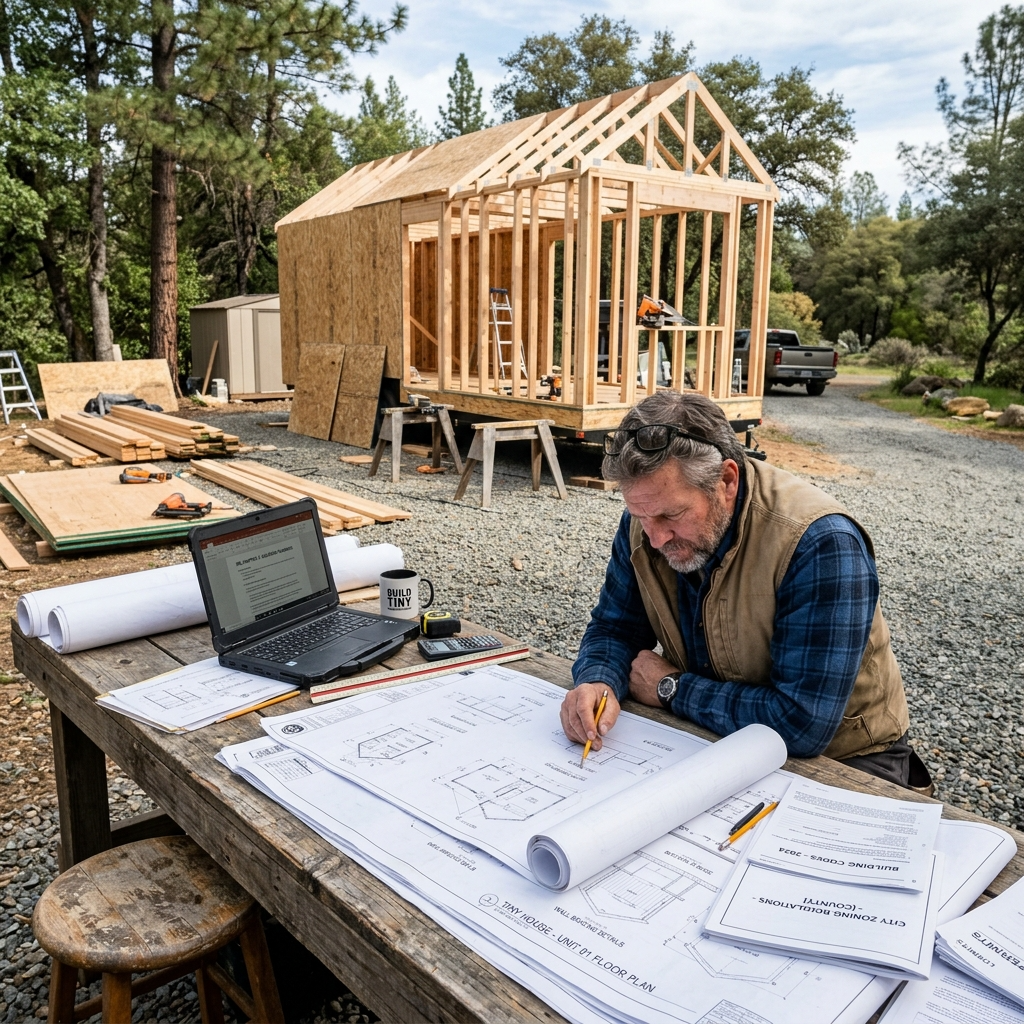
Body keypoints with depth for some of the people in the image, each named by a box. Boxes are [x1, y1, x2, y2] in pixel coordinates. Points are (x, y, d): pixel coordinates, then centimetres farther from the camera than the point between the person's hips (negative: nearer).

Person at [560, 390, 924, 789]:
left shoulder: (820, 545, -30)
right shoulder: (647, 519, -10)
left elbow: (802, 724, -31)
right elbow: (615, 626, 1)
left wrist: (672, 688, -20)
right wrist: (598, 682, -21)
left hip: (842, 756, -3)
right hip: (714, 739, 4)